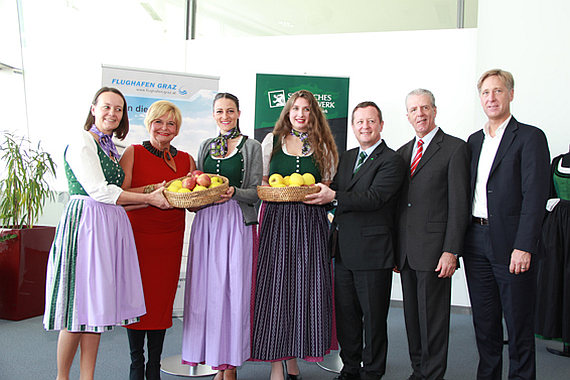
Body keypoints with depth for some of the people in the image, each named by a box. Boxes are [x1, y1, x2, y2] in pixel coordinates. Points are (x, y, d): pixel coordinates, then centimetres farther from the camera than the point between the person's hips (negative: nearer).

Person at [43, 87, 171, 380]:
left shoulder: (111, 149, 20)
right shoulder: (82, 141, -5)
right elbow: (99, 191, -13)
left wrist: (154, 197, 10)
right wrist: (149, 198, -6)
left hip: (111, 225, 8)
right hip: (85, 222, -8)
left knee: (96, 305, 8)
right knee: (79, 305, -3)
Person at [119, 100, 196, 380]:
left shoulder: (186, 159, 11)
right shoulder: (133, 153, 3)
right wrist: (154, 189, -19)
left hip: (170, 240, 3)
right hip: (138, 236, -2)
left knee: (163, 299, 5)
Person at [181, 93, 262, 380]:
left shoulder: (252, 147, 4)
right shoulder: (207, 146, 18)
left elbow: (255, 192, -1)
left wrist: (233, 192, -19)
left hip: (236, 222, -4)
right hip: (205, 222, 4)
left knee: (232, 288, -4)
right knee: (207, 289, 3)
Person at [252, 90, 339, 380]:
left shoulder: (323, 146, 11)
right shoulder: (272, 140, 11)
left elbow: (330, 186, 12)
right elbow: (258, 181, 11)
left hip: (310, 222, 1)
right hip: (277, 220, 0)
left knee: (305, 286, 0)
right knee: (275, 285, -4)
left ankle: (292, 357, 16)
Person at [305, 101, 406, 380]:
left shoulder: (391, 160, -7)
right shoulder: (346, 157, 16)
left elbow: (374, 197, -19)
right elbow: (334, 189, 14)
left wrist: (334, 197, -25)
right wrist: (321, 193, -7)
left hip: (372, 251, -6)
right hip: (343, 249, 7)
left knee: (373, 317, 6)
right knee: (345, 313, 15)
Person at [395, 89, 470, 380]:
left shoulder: (455, 148, -4)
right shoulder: (403, 152, 15)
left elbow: (459, 204, -10)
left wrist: (451, 251, -15)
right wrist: (395, 250, 12)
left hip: (434, 248, -6)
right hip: (405, 250, 6)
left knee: (433, 317, 2)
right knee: (412, 315, 14)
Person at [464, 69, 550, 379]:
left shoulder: (530, 137, -4)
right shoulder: (474, 140, 15)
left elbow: (535, 196, -11)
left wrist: (523, 247, -18)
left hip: (511, 243, -5)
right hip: (476, 243, 6)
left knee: (518, 322, 5)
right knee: (484, 321, 14)